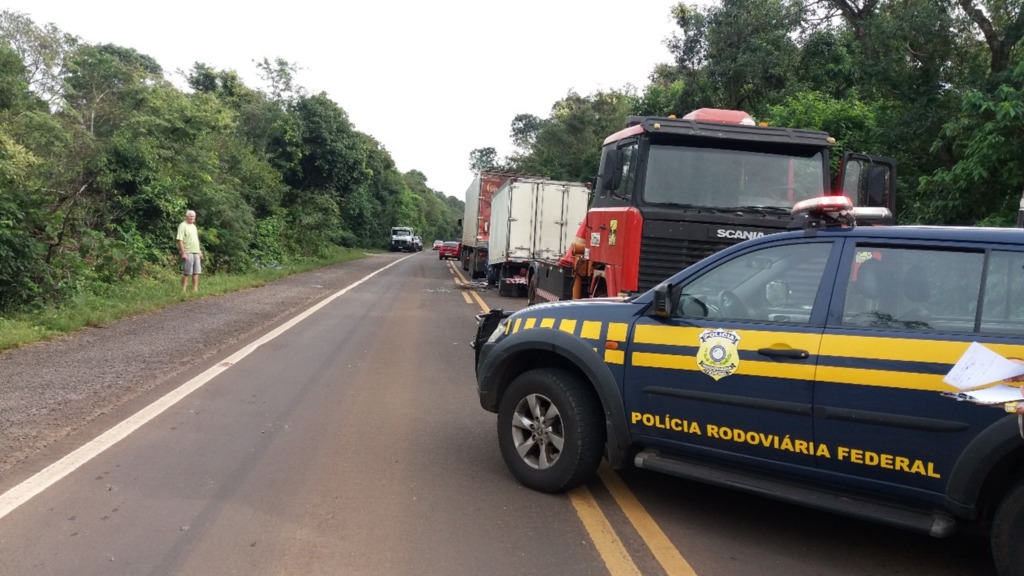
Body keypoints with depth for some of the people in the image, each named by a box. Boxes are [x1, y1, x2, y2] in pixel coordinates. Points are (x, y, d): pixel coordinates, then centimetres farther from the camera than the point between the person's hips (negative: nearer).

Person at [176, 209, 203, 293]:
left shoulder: (193, 226, 18)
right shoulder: (183, 226, -7)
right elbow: (180, 240, -14)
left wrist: (199, 251, 19)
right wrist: (183, 253, -20)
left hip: (196, 252, 8)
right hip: (187, 252, -8)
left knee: (196, 272, 7)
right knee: (186, 273, -6)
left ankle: (195, 289, 12)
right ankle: (183, 290, -1)